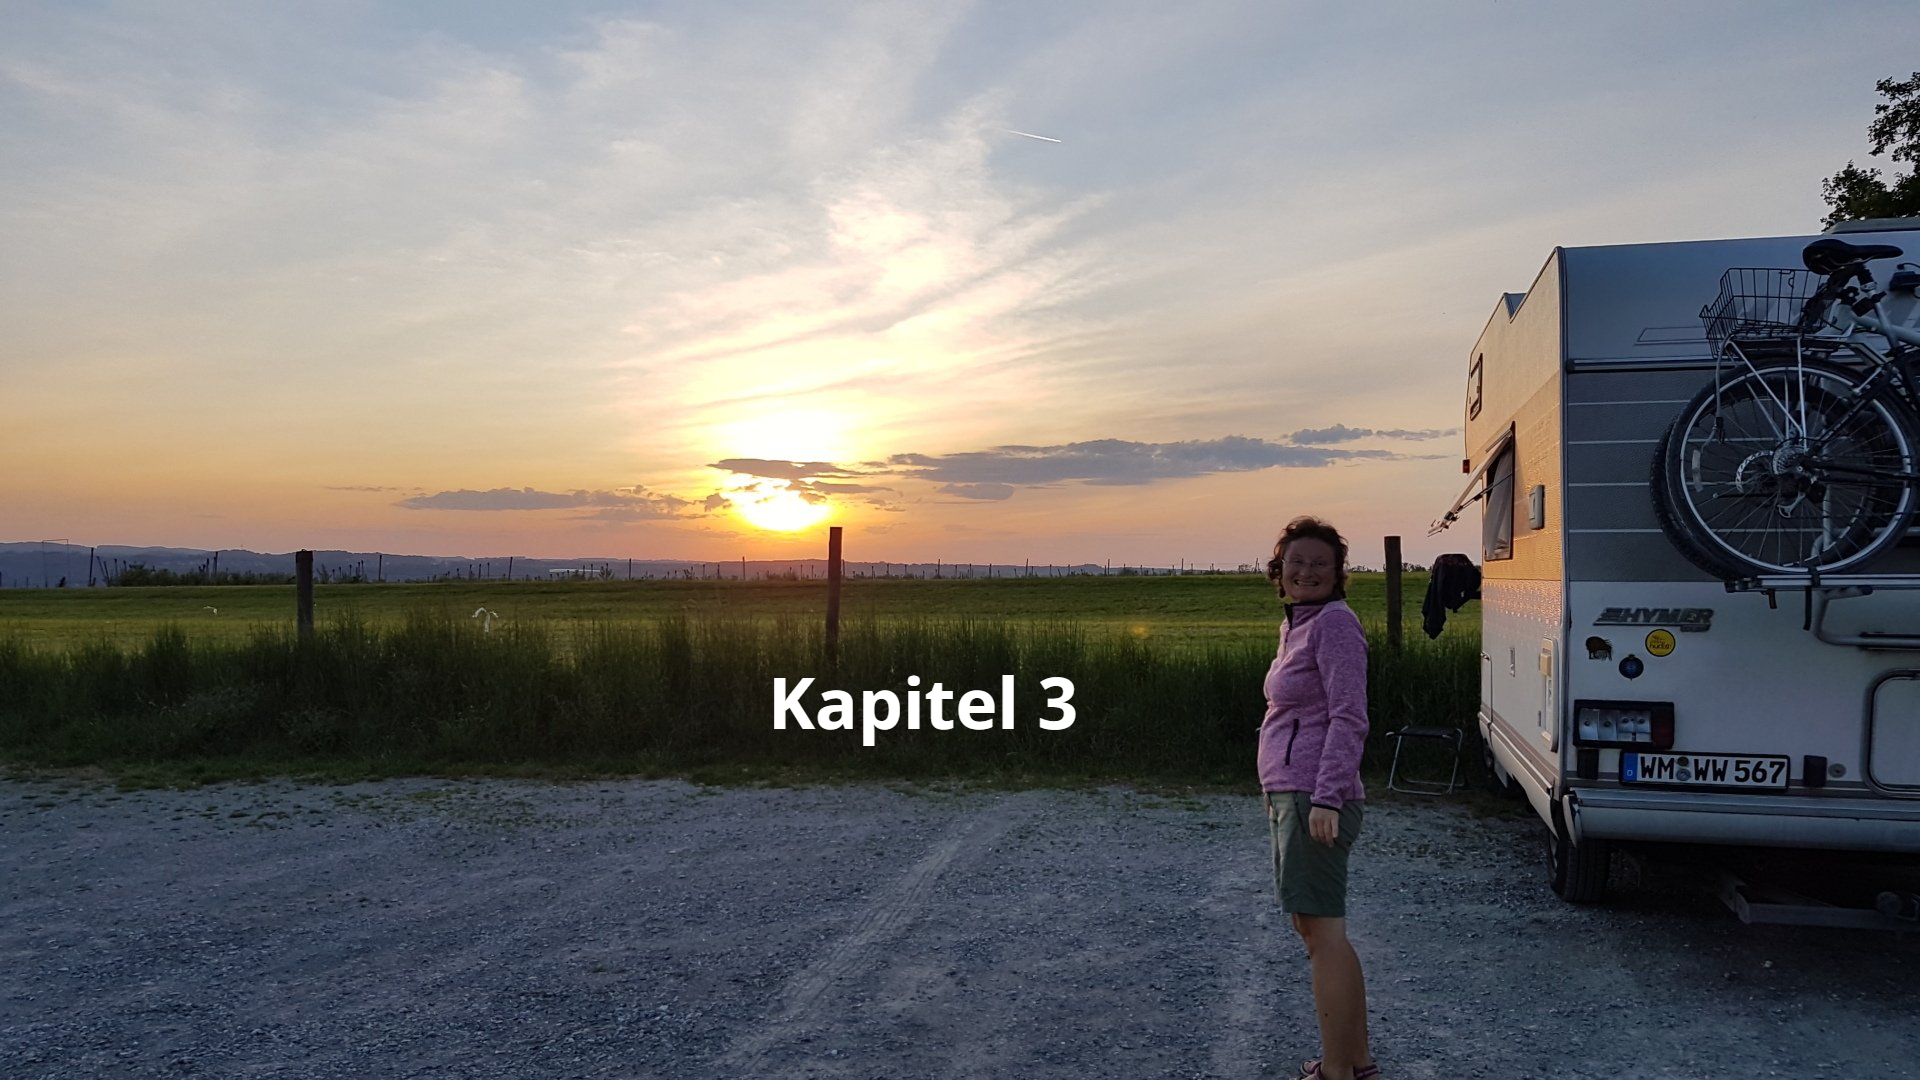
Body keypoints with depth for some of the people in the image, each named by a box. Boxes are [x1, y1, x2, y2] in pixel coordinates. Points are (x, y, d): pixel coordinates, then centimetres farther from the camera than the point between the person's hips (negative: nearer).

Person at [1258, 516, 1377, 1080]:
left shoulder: (1334, 622, -11)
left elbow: (1349, 718, -17)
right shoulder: (1297, 624, 16)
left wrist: (1326, 797, -23)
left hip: (1315, 797, -10)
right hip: (1291, 795, 10)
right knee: (1313, 928, 17)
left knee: (1322, 931, -4)